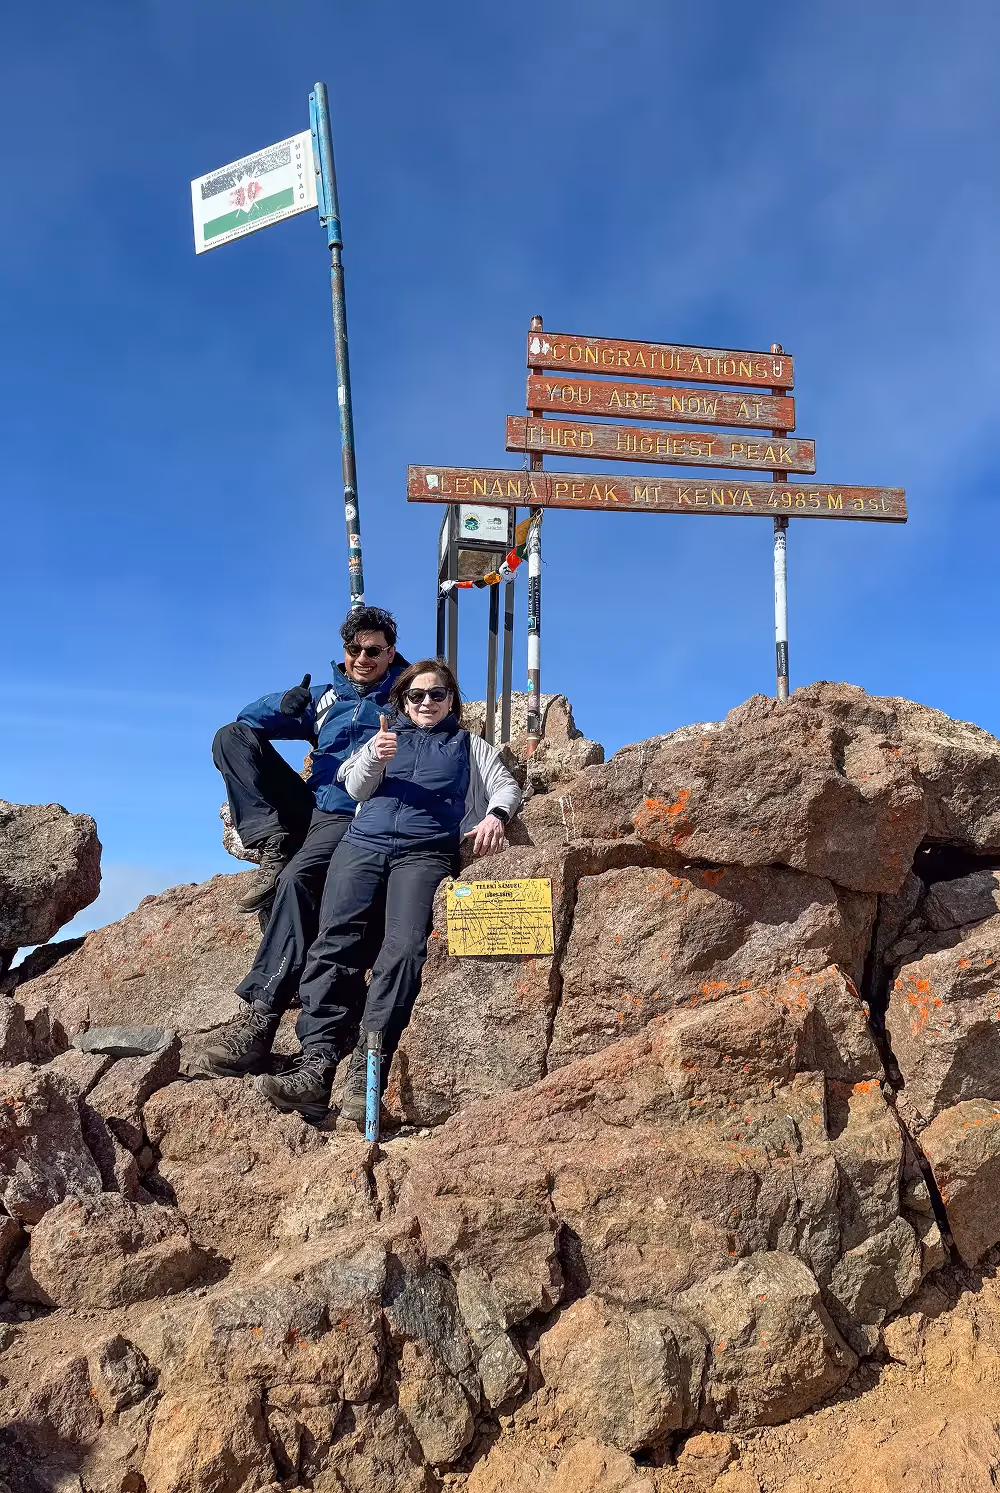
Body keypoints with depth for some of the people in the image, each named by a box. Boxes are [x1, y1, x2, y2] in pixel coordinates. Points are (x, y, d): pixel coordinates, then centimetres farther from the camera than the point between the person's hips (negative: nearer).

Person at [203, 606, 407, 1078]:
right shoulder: (325, 696, 20)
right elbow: (248, 719, 16)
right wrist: (285, 706, -8)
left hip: (354, 818, -6)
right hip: (310, 806, 6)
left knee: (298, 878, -36)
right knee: (230, 736, -3)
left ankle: (259, 1021, -38)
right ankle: (273, 846, -18)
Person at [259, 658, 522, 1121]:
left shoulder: (471, 745, 27)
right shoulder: (387, 738, 30)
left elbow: (507, 787, 17)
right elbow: (356, 788, 15)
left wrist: (496, 814, -7)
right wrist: (374, 760, -7)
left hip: (425, 851, -2)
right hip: (364, 841, 2)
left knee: (405, 945, -28)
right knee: (335, 938, -23)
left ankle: (365, 1072, -36)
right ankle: (316, 1063, -33)